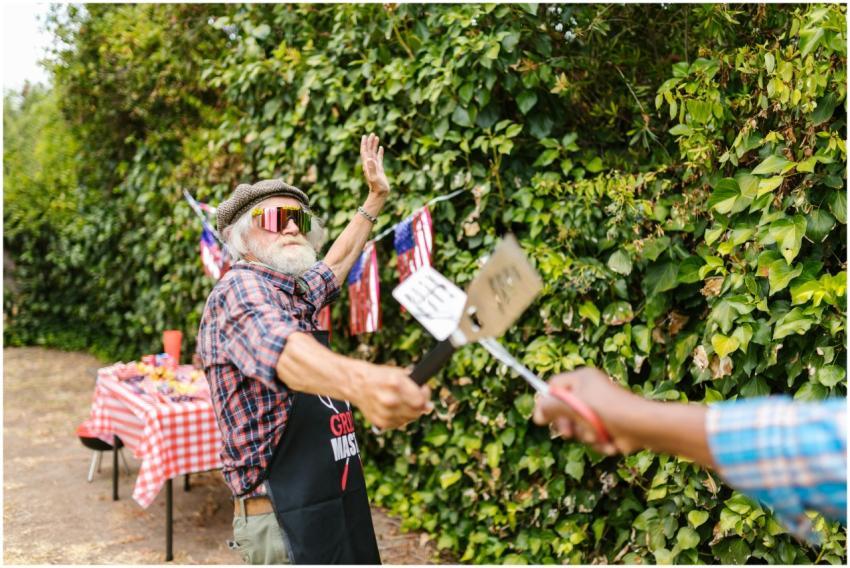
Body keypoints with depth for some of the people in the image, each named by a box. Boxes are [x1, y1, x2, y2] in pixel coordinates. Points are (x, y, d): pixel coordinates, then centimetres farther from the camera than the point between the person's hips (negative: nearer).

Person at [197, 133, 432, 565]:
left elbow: (335, 262, 33)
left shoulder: (294, 294, 11)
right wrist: (358, 380, -59)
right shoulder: (239, 289, -17)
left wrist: (374, 201, 34)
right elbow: (277, 346, -40)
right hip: (288, 520, -9)